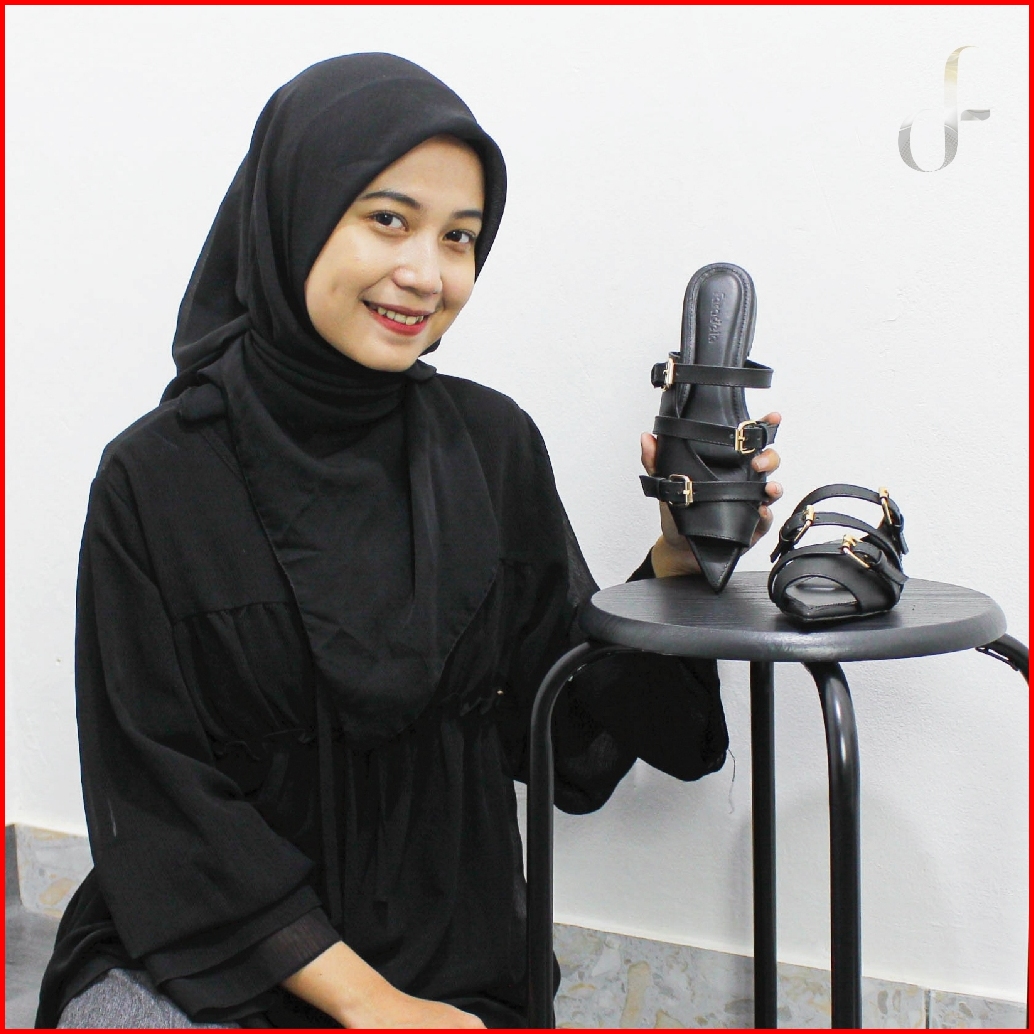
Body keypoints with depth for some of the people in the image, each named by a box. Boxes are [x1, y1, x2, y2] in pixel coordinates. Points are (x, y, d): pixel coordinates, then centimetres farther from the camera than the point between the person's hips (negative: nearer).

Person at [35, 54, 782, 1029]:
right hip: (196, 950, -2)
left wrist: (680, 551, -12)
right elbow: (161, 796, -9)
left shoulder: (494, 446, -1)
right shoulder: (155, 479, -10)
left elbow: (571, 725, 2)